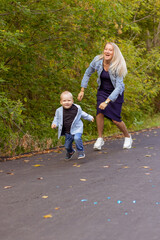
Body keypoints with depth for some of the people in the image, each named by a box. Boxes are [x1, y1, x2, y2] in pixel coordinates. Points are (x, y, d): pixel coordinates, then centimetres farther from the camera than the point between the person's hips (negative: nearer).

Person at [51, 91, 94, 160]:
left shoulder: (77, 108, -7)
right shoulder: (59, 111, -8)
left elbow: (82, 114, 13)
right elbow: (57, 118, 7)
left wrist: (89, 117, 22)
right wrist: (54, 124, -12)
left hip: (76, 129, -2)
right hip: (67, 132, 2)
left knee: (77, 138, -31)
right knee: (67, 145, 9)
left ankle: (81, 152, -10)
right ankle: (70, 152, 46)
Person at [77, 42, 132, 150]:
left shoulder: (118, 66, -26)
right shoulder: (97, 60, -17)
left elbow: (119, 86, -28)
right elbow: (88, 73, 1)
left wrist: (107, 102, -35)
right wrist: (82, 90, 1)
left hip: (116, 93, -3)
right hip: (102, 90, 3)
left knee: (115, 119, -6)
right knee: (100, 112, -22)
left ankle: (128, 137, 22)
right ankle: (100, 138, -6)